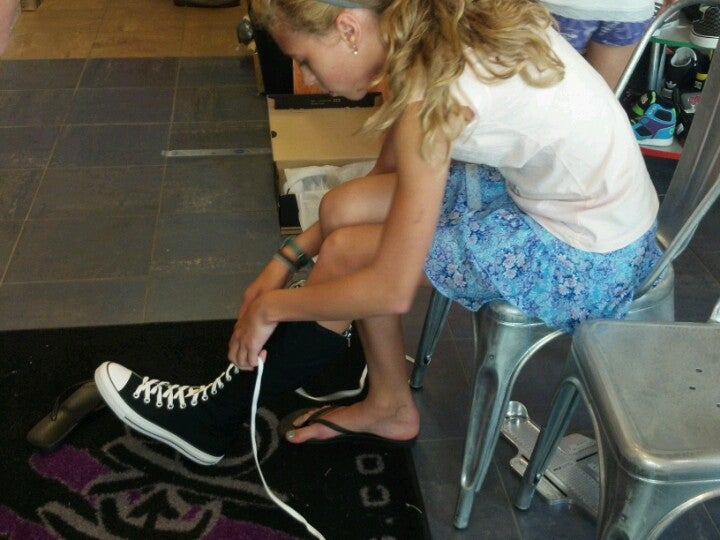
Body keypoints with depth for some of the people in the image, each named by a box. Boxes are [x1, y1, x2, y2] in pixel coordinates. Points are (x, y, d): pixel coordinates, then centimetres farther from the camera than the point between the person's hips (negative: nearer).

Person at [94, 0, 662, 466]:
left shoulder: (434, 87, -27)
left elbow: (391, 291, -23)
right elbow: (389, 177, 9)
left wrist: (270, 306, -8)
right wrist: (287, 259, 7)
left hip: (592, 264, -8)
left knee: (348, 254, -10)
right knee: (345, 209, -2)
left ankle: (216, 417, 11)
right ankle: (390, 405, 14)